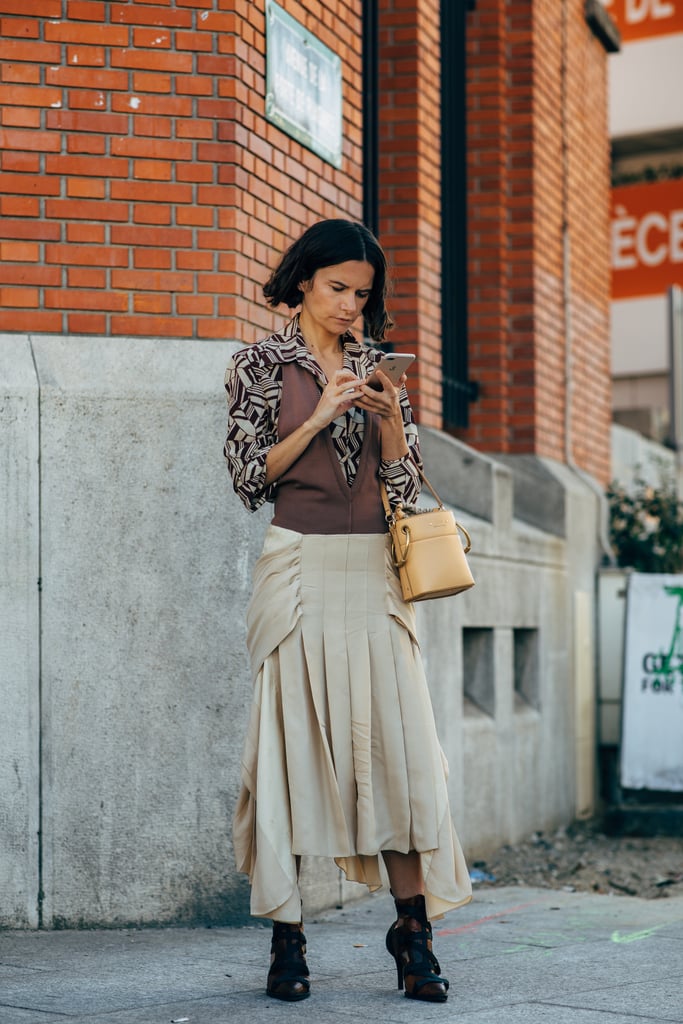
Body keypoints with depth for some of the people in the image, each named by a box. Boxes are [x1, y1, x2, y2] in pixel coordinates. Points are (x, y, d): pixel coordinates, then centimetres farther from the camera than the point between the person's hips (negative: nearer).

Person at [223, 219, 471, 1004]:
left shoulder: (377, 367, 14)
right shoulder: (259, 366, 5)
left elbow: (405, 481, 10)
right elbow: (250, 476, -3)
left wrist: (390, 417, -7)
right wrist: (320, 417, -12)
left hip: (375, 571, 3)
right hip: (299, 567, -3)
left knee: (398, 739, -4)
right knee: (291, 739, -4)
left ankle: (412, 926, 2)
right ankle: (286, 937, 3)